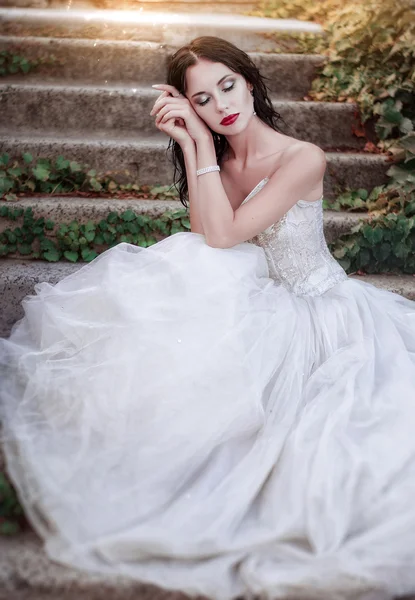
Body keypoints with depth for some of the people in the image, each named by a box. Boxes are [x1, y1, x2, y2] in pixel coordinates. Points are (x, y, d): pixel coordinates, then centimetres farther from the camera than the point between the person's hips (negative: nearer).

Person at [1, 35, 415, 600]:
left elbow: (223, 235, -25)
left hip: (316, 311, -6)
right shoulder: (219, 158, 2)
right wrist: (191, 144, -16)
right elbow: (204, 236, -13)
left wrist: (202, 143, -21)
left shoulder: (303, 159, -18)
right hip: (261, 301, 6)